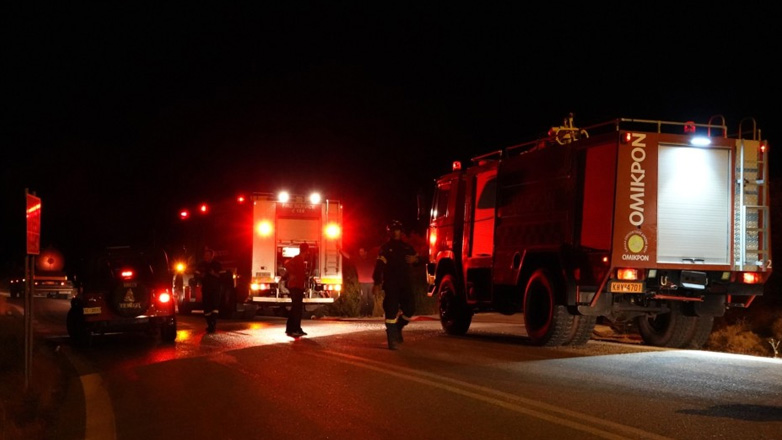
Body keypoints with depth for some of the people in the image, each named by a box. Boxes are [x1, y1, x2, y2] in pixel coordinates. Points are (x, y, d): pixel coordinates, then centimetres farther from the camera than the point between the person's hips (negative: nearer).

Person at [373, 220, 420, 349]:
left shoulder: (407, 247, 15)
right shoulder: (385, 248, 2)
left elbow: (417, 258, 25)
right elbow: (379, 265, -8)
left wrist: (414, 259, -1)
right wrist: (377, 282, -20)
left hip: (405, 283, 4)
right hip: (390, 284, -4)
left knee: (409, 308, -1)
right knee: (391, 311, -8)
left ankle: (398, 328, 26)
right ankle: (392, 340, -5)